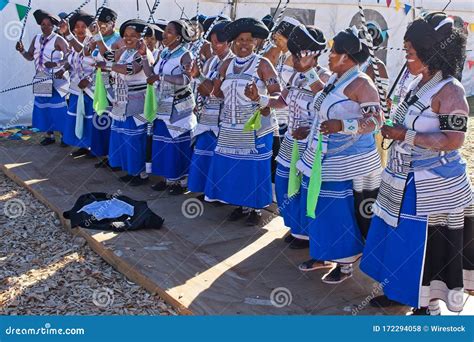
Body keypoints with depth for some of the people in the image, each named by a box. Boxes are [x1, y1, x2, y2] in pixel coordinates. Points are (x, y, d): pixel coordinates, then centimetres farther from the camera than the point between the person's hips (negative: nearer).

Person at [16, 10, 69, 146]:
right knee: (43, 108, 11)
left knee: (58, 108, -5)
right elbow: (30, 57, 13)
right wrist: (22, 51, -6)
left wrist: (55, 64, -27)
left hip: (56, 80, -7)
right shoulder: (36, 39, 9)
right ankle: (49, 135, 21)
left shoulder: (58, 40, -12)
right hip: (41, 79, 7)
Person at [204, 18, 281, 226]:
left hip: (255, 128, -5)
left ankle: (256, 208, 17)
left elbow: (278, 95, -16)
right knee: (233, 166, 8)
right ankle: (241, 205, 25)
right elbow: (220, 93, 11)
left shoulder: (262, 64, -7)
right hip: (230, 128, 5)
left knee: (254, 167, 1)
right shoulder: (227, 65, 8)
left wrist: (259, 98, -32)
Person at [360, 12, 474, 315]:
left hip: (433, 186, -8)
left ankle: (429, 305, 20)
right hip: (405, 181, 8)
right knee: (399, 236, 16)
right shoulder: (419, 83, 8)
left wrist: (404, 135, -21)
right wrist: (393, 130, 4)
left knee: (427, 243, 3)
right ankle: (400, 290, 33)